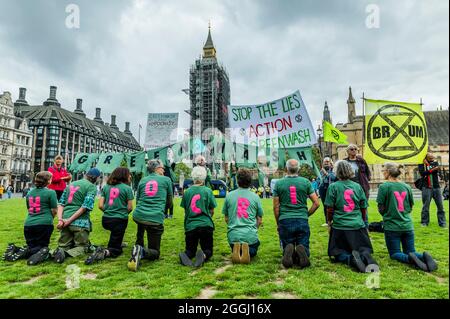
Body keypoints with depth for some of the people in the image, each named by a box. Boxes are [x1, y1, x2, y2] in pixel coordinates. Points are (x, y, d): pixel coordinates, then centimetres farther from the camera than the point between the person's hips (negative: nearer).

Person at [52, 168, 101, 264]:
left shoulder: (71, 185, 17)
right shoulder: (92, 187, -3)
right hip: (80, 222, -5)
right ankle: (65, 254, -18)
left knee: (63, 245, 19)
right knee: (82, 247, 11)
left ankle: (58, 251, -15)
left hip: (65, 221, 5)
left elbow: (61, 204, 8)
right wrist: (69, 221, -10)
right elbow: (86, 207, -14)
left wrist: (60, 219, -2)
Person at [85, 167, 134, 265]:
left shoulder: (106, 187, 6)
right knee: (116, 251, 2)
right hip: (120, 220, -5)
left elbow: (100, 206, 3)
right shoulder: (127, 188, -6)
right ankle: (105, 252, -25)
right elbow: (130, 207, -6)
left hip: (105, 220, 5)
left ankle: (117, 243, 42)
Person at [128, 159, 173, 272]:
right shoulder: (166, 180, 6)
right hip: (156, 219, -4)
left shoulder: (142, 181, 15)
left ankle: (139, 247, 31)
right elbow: (170, 202, 16)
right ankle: (142, 252, -27)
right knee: (154, 252, 7)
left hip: (138, 216, 5)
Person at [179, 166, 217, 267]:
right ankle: (203, 255, -22)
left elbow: (185, 210, 10)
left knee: (190, 250, 18)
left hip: (190, 226, 2)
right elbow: (212, 211, 3)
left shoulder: (187, 192, 2)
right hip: (206, 224, -2)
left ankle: (185, 255, -17)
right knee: (208, 250, 13)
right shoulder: (208, 191, -2)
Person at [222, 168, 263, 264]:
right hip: (250, 235, -1)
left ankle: (237, 251, -7)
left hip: (233, 235, 1)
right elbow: (260, 221, 6)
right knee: (253, 252, 29)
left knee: (235, 253, 31)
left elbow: (226, 219, 10)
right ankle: (248, 251, -8)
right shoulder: (255, 197, -1)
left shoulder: (229, 196, 1)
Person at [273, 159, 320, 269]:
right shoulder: (305, 182, 3)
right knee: (304, 249, 13)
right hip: (302, 221, 1)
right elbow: (316, 203, 2)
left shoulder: (279, 183, 1)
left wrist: (278, 223, 14)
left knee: (287, 246, 14)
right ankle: (301, 251, -21)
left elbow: (276, 207, 2)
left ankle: (288, 251, -20)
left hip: (285, 221, 0)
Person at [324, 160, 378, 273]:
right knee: (364, 249, 15)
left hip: (340, 226, -3)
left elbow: (330, 209, -5)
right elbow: (364, 208, 11)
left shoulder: (333, 186, -6)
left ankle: (351, 259, -21)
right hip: (358, 226, 3)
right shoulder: (357, 186, 4)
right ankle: (366, 257, -19)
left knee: (337, 253, 10)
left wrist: (329, 223, 11)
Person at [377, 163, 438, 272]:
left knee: (395, 254, 9)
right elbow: (410, 208, 12)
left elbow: (381, 209, -8)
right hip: (407, 225, 5)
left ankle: (410, 259, -21)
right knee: (410, 251, 16)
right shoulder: (407, 187, 5)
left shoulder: (384, 186, -12)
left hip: (391, 226, -5)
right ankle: (424, 257, -15)